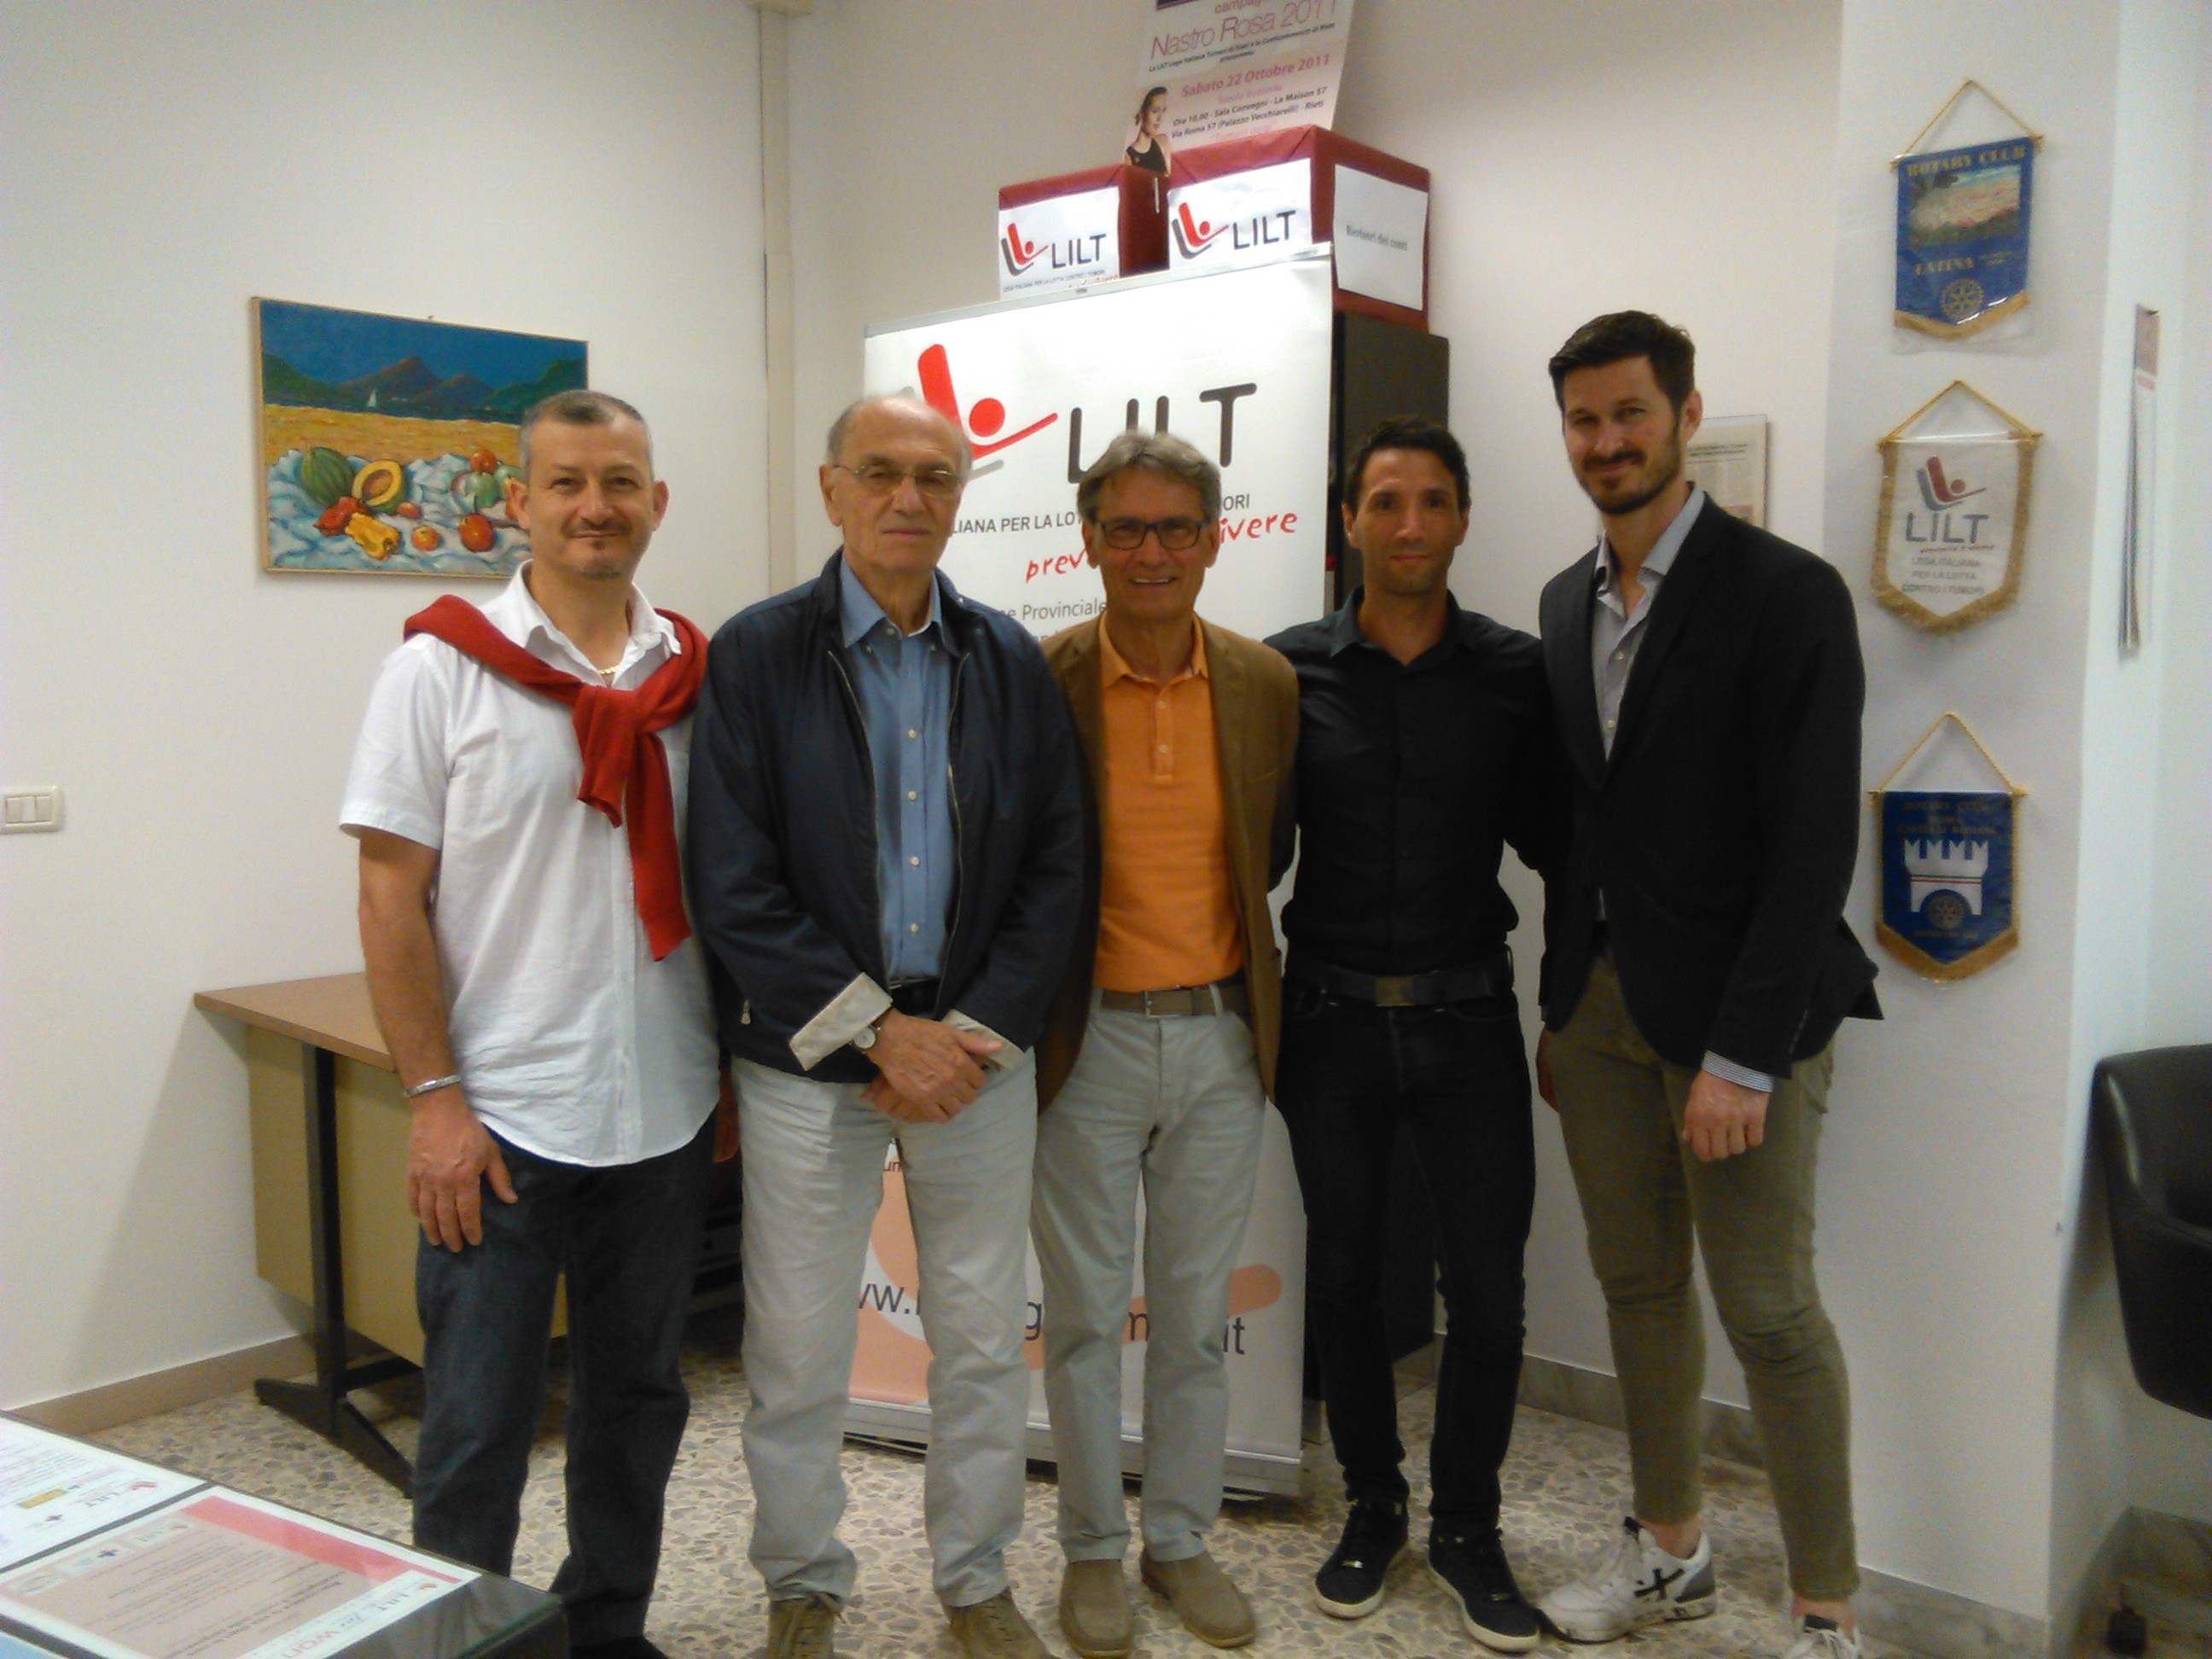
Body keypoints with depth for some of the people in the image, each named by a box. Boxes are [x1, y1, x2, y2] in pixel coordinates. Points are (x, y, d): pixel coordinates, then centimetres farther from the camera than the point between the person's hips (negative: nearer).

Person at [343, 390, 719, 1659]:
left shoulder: (698, 674, 4)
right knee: (479, 1424, 6)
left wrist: (736, 1066, 8)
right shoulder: (444, 667, -5)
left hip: (666, 1116, 4)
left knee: (639, 1401, 17)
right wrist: (435, 1098, -11)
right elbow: (391, 896, -6)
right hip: (500, 1120, -4)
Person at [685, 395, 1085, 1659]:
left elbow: (1055, 866, 3)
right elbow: (733, 885, -9)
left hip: (978, 1054, 3)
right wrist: (876, 1029, -13)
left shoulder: (1009, 659, 4)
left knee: (986, 1343, 13)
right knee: (797, 1352, 9)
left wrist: (977, 1032, -7)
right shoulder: (757, 653, -4)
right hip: (806, 1061, -2)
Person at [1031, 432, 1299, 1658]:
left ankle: (1181, 1539, 34)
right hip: (1085, 1040, -2)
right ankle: (1092, 1548, 30)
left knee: (1196, 1313, 15)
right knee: (1084, 1314, 11)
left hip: (1220, 1037, 3)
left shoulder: (1268, 684, 0)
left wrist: (1209, 917, 5)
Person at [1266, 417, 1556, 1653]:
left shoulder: (1517, 671, -2)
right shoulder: (1291, 668, -2)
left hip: (1467, 1021, 0)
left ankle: (1467, 1525, 27)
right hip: (1332, 1023, 1)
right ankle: (1373, 1505, 35)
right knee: (1345, 1275, 13)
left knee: (1489, 1287, 4)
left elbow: (1545, 831, 5)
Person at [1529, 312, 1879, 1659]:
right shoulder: (1568, 602, 10)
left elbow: (1815, 844, -15)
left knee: (1770, 1311, 1)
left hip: (1737, 1009, -6)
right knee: (1639, 1285, 15)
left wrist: (1743, 1055, -19)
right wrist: (1563, 1002, 12)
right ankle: (1671, 1549, 33)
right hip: (1602, 998, 6)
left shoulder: (1787, 593, -10)